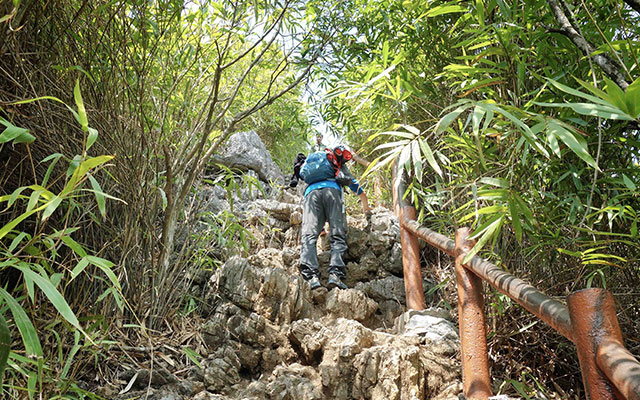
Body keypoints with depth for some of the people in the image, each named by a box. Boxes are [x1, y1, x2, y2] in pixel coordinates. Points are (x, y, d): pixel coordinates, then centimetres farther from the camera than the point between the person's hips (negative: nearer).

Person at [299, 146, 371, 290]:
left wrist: (320, 225, 58)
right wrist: (365, 208, 58)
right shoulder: (340, 167, 38)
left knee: (309, 236, -11)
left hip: (311, 192, 2)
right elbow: (361, 193, 38)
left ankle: (311, 275, -32)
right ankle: (335, 274, -29)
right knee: (338, 236, -8)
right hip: (332, 190, -2)